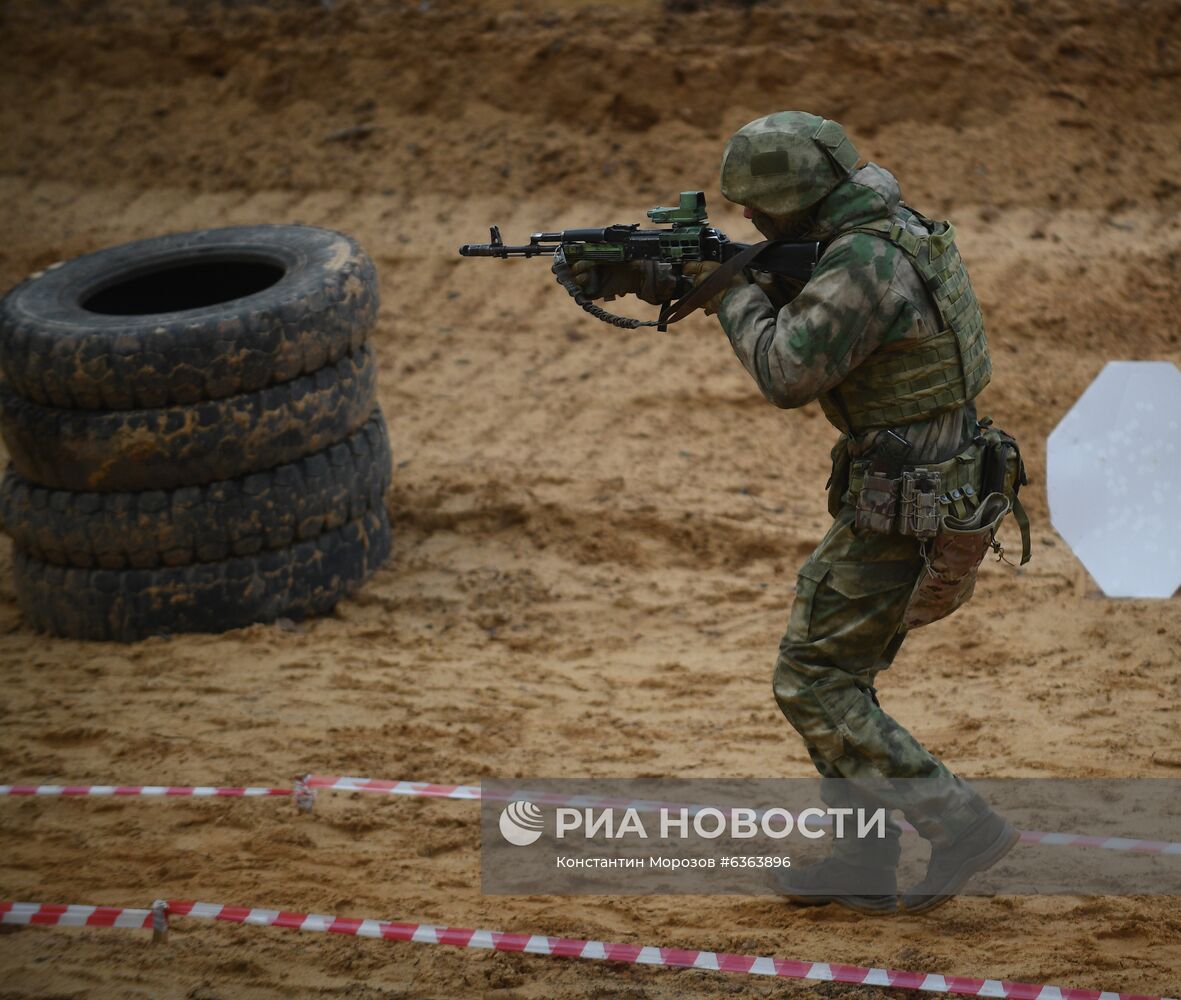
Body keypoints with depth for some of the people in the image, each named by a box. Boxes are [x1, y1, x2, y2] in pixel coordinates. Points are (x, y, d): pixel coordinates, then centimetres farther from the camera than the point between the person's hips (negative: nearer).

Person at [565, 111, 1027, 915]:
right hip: (937, 488, 10)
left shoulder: (866, 263, -23)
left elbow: (786, 374, -22)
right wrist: (643, 275, 15)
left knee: (814, 683, 0)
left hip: (903, 511, -10)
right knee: (837, 668, 19)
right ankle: (866, 862, 22)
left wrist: (731, 290, -5)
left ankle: (962, 826, -2)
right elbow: (775, 290, 21)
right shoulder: (879, 234, 9)